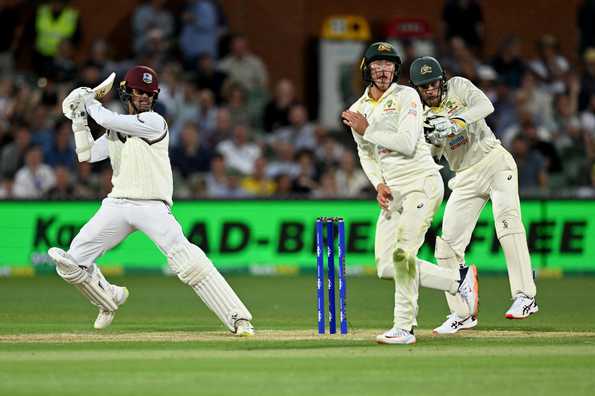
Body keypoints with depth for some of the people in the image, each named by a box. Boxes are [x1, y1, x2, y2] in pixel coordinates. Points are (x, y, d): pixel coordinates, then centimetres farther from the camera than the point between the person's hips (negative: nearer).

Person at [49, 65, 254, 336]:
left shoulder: (153, 122, -6)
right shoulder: (115, 130, 17)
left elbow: (107, 120, -12)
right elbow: (87, 154, 16)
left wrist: (90, 103, 7)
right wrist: (79, 119, 11)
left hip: (152, 206, -6)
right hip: (116, 205, 6)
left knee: (187, 259, -24)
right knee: (73, 261, 0)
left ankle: (237, 319, -25)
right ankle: (110, 299, 29)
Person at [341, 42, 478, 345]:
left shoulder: (406, 96, -5)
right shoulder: (358, 109, 14)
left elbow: (407, 143, -16)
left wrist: (367, 130, -11)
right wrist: (378, 183, 1)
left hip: (422, 182, -7)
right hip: (392, 192, 7)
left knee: (403, 254, -21)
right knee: (386, 267, 1)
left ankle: (404, 327, -16)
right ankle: (459, 280, 14)